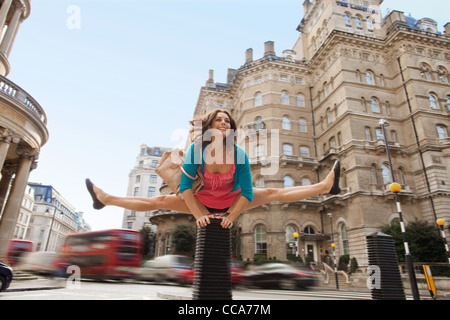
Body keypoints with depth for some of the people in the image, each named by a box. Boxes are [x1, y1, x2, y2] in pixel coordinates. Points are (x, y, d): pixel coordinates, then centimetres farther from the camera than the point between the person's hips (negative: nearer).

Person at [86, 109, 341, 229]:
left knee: (273, 194, -4)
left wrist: (233, 215, -21)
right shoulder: (196, 150, -25)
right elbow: (185, 186, -20)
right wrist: (198, 215, -20)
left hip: (232, 202, 0)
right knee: (161, 201, -1)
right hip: (203, 201, 0)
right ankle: (105, 199, 13)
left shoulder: (239, 153, -26)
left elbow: (247, 191, -19)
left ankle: (325, 186, 10)